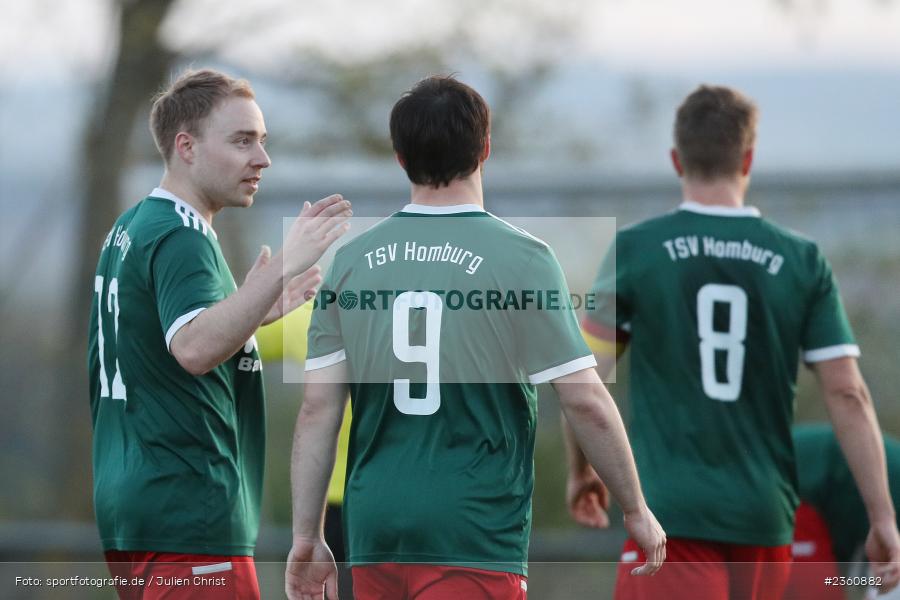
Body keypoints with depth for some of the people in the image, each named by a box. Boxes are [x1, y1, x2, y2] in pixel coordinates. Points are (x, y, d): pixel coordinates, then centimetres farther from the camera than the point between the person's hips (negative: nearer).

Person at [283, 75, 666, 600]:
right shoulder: (521, 259, -6)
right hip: (475, 532, -5)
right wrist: (636, 509, 7)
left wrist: (307, 536, 9)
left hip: (374, 532, 5)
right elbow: (586, 402, -6)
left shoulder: (351, 262, 5)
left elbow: (318, 409, 4)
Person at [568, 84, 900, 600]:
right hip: (766, 518, 3)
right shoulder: (802, 262, 3)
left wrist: (582, 470, 18)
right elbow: (847, 393, -1)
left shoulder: (635, 250, -2)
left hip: (672, 513, -3)